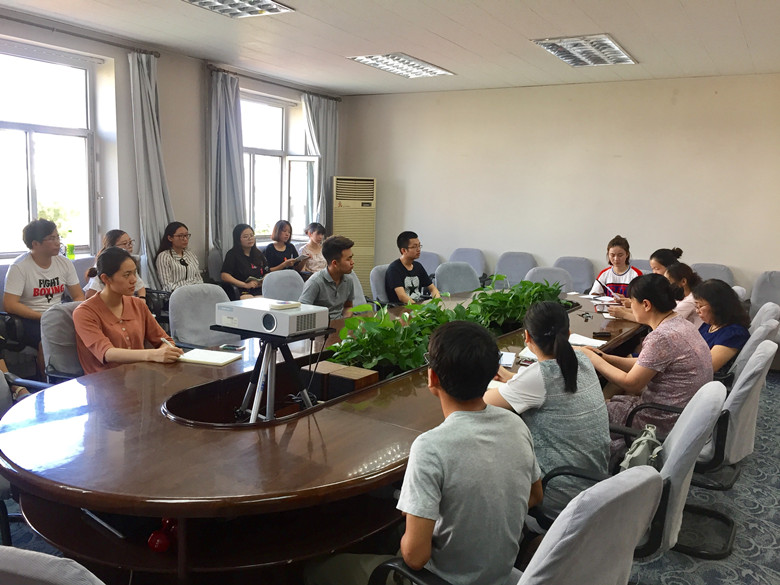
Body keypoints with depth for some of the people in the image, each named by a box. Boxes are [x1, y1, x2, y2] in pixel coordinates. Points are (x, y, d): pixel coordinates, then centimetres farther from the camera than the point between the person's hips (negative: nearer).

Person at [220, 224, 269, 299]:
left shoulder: (259, 254, 23)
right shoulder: (232, 254, 5)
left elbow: (267, 273, 25)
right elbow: (224, 276, -8)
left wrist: (263, 282, 0)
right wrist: (245, 285, -14)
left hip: (260, 291, 5)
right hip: (244, 293, -5)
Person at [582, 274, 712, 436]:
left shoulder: (662, 337, -26)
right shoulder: (681, 324, 5)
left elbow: (631, 384, -20)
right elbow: (645, 366, 11)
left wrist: (593, 359, -11)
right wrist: (605, 357, 4)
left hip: (666, 423, -9)